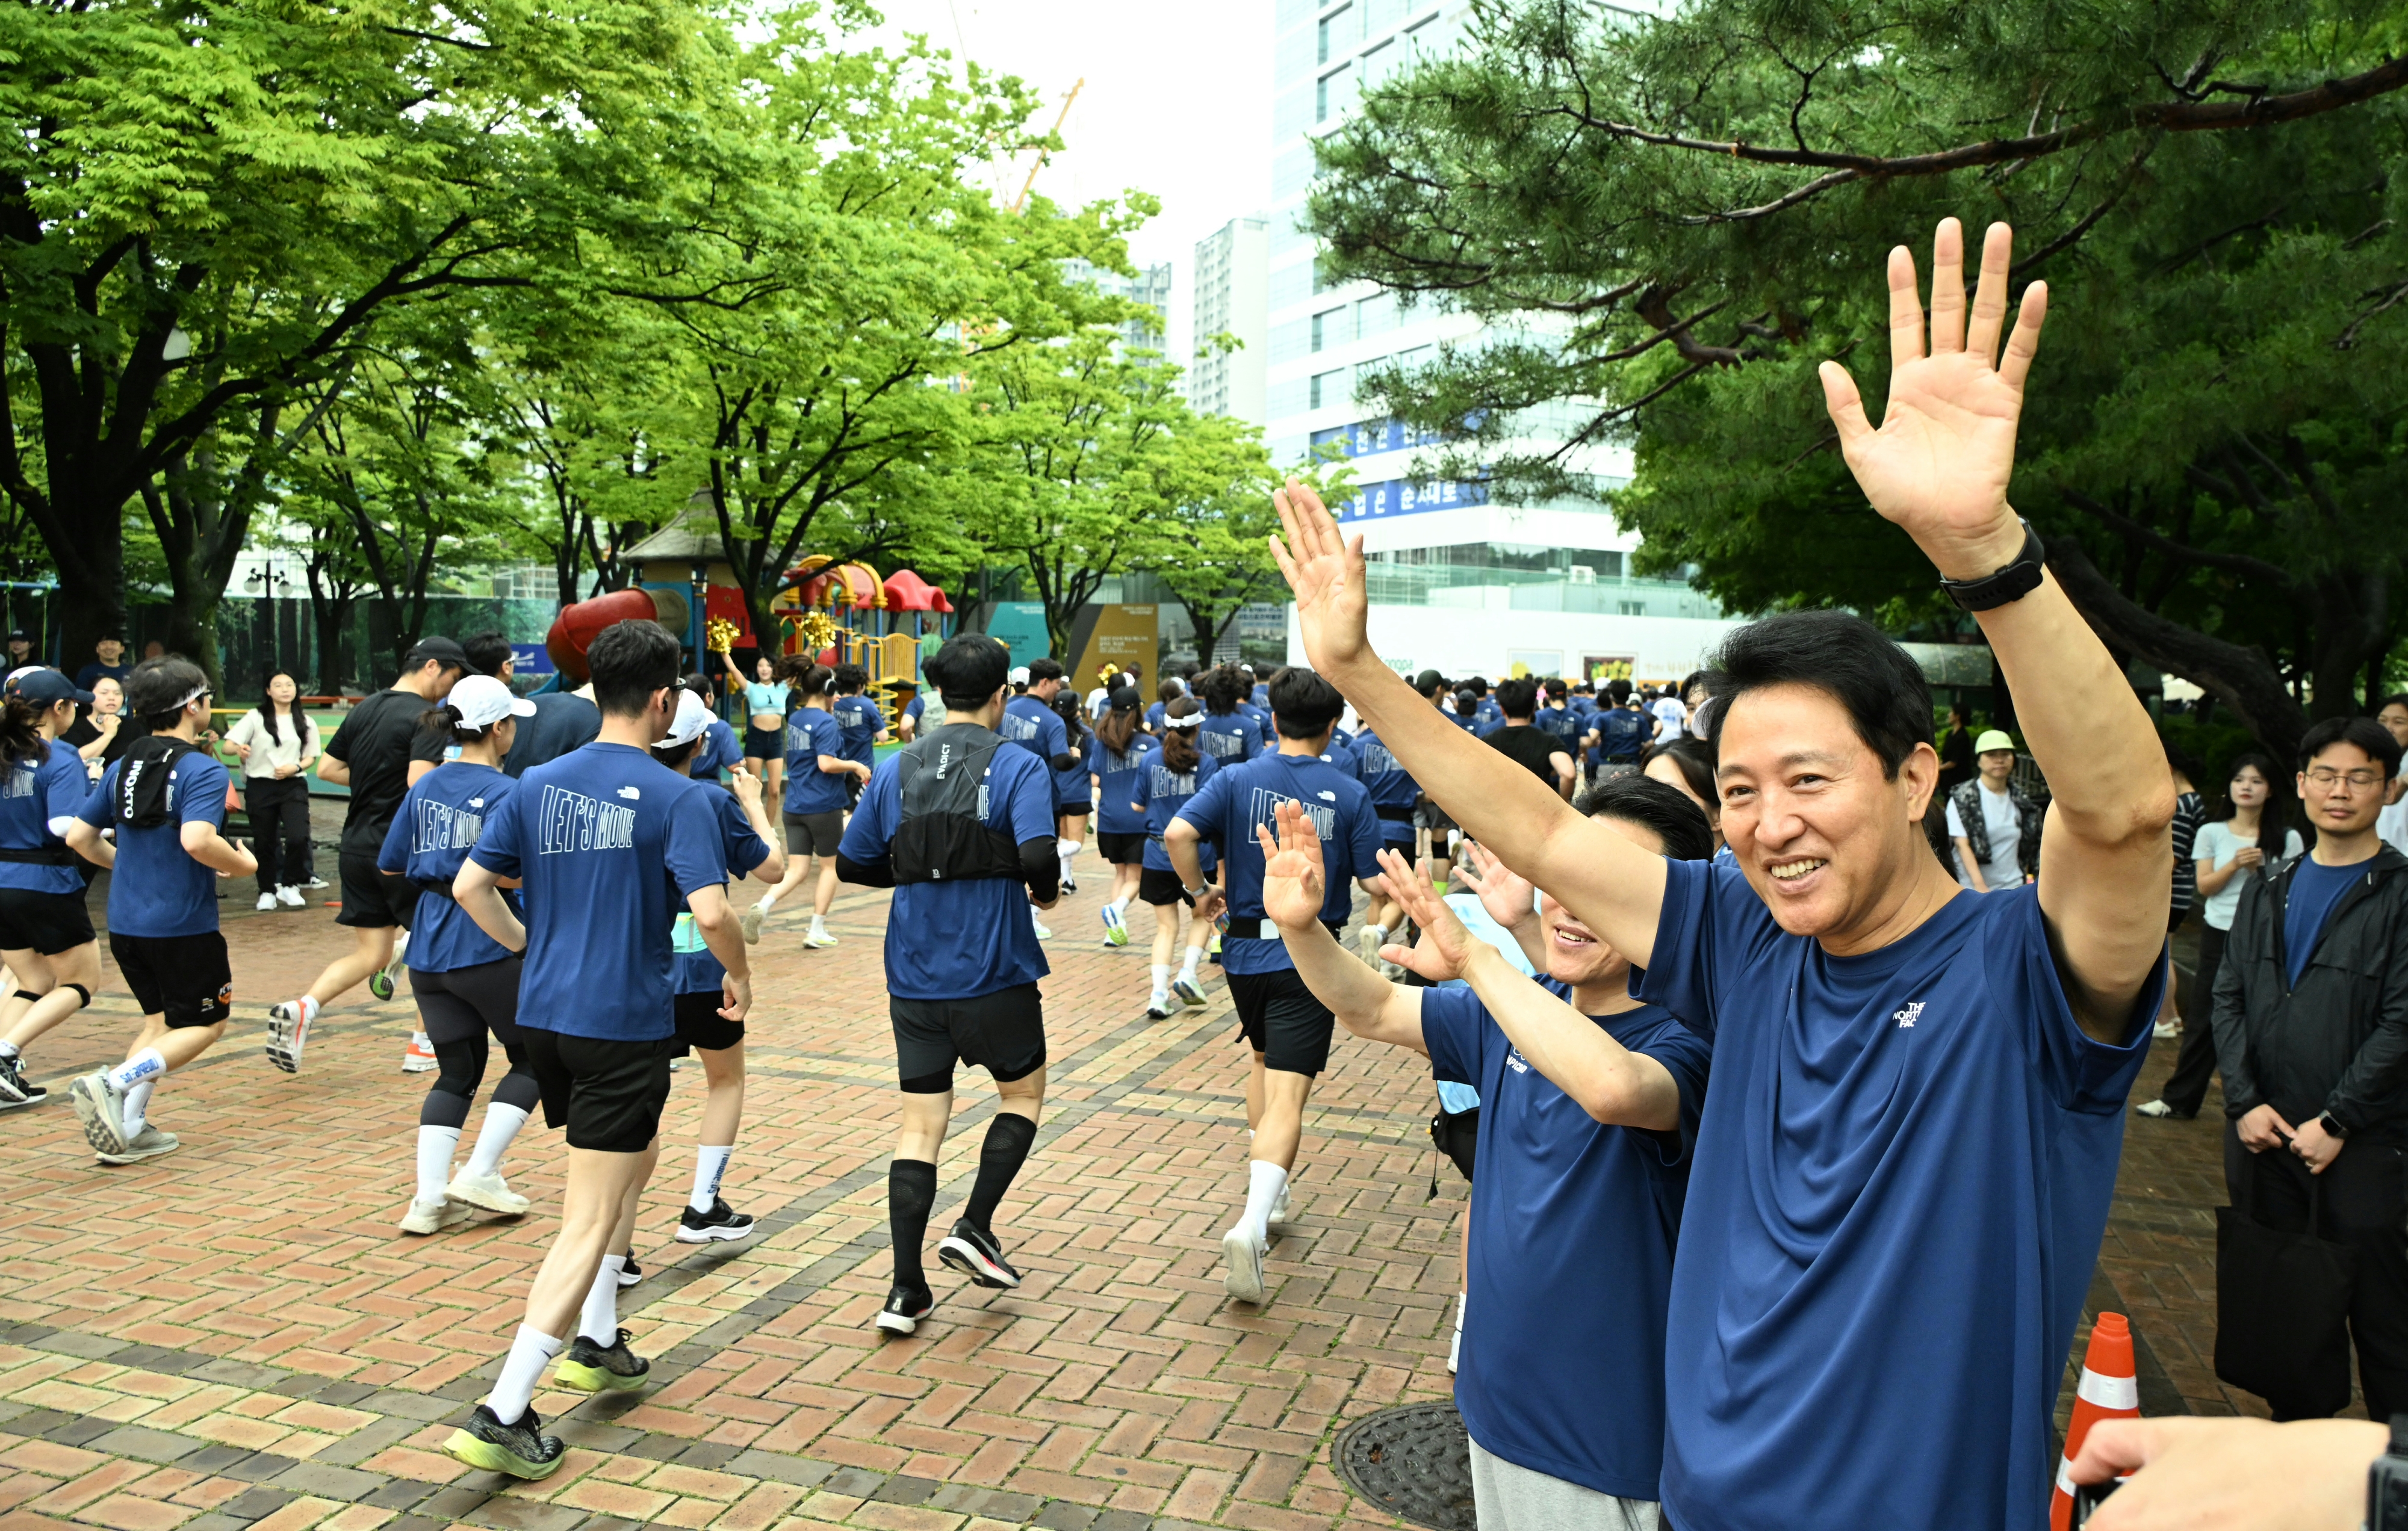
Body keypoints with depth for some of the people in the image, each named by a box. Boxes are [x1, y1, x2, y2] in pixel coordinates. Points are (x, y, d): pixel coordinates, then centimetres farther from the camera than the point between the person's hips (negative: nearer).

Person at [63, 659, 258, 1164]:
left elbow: (78, 837, 11)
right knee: (205, 1024, 8)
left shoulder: (122, 767, 8)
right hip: (183, 924, -7)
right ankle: (113, 1084, -13)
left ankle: (127, 1128, 13)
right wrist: (243, 865, -12)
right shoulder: (203, 770, -15)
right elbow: (197, 840, -29)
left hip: (125, 923, 7)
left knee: (159, 1020, 21)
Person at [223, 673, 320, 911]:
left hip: (293, 786, 0)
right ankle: (267, 891, 22)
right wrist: (238, 749, -29)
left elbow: (311, 757, 11)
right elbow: (228, 745, -6)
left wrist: (295, 768, -9)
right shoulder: (255, 718, 0)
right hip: (260, 786, 0)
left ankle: (289, 886, 5)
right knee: (264, 842, 6)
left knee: (298, 837, -15)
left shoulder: (306, 722, 5)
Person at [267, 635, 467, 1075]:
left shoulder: (365, 708, 11)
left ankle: (301, 1008, -12)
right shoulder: (425, 718, -14)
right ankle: (423, 1046, 16)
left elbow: (327, 769, 15)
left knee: (369, 952, 11)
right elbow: (420, 782, -26)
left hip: (356, 847, 7)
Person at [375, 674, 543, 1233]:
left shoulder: (425, 787, 8)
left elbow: (390, 865, 14)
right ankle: (481, 1174, 4)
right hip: (489, 949, -7)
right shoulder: (505, 793, -13)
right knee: (531, 1058, 12)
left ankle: (429, 1197, 6)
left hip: (429, 951, 7)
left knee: (456, 1071, 14)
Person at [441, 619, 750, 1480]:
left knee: (637, 1156, 28)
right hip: (625, 1027, -7)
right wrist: (739, 977, -3)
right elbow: (710, 912, -21)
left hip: (543, 1015, 7)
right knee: (589, 1222, 0)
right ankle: (502, 1416, -3)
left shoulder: (538, 785, 5)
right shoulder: (676, 797, -12)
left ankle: (595, 1343, 33)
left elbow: (470, 886, 4)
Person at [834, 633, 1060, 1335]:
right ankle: (975, 1227, 10)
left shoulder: (894, 770, 5)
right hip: (995, 975, -4)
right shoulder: (1020, 767, -9)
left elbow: (852, 863, 9)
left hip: (914, 980, 4)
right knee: (1024, 1094, 21)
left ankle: (906, 1290, 8)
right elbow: (1037, 854, -24)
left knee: (920, 1126, 9)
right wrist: (1046, 889, -2)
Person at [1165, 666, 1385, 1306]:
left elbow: (1177, 833, -17)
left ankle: (1267, 1189, 36)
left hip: (1246, 949, 3)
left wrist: (1199, 892, -1)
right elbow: (1376, 883, -6)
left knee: (1265, 1060, 28)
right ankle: (1252, 1224, -25)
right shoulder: (1350, 795, -5)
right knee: (1287, 1096, -8)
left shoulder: (1237, 780, -2)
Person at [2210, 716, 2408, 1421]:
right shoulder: (2267, 891, 11)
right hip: (2261, 1132, 4)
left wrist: (2336, 1121, -13)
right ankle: (2294, 1428, 27)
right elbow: (2229, 998, 8)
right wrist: (2245, 1100, -4)